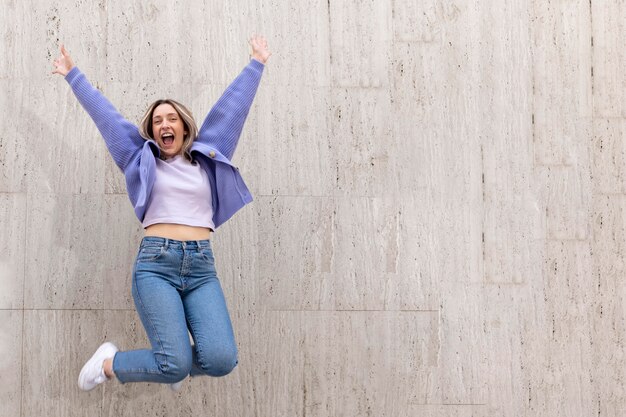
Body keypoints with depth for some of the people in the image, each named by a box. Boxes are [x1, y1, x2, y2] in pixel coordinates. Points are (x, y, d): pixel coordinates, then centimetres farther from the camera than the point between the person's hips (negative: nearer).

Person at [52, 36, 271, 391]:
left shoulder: (206, 157, 16)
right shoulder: (143, 159, 13)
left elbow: (232, 106, 22)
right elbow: (105, 113, 20)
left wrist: (256, 64, 29)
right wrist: (73, 76, 29)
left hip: (201, 266, 3)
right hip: (156, 262, -2)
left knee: (221, 359, -17)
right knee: (174, 365, -17)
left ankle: (176, 362, 18)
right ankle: (110, 363, 13)